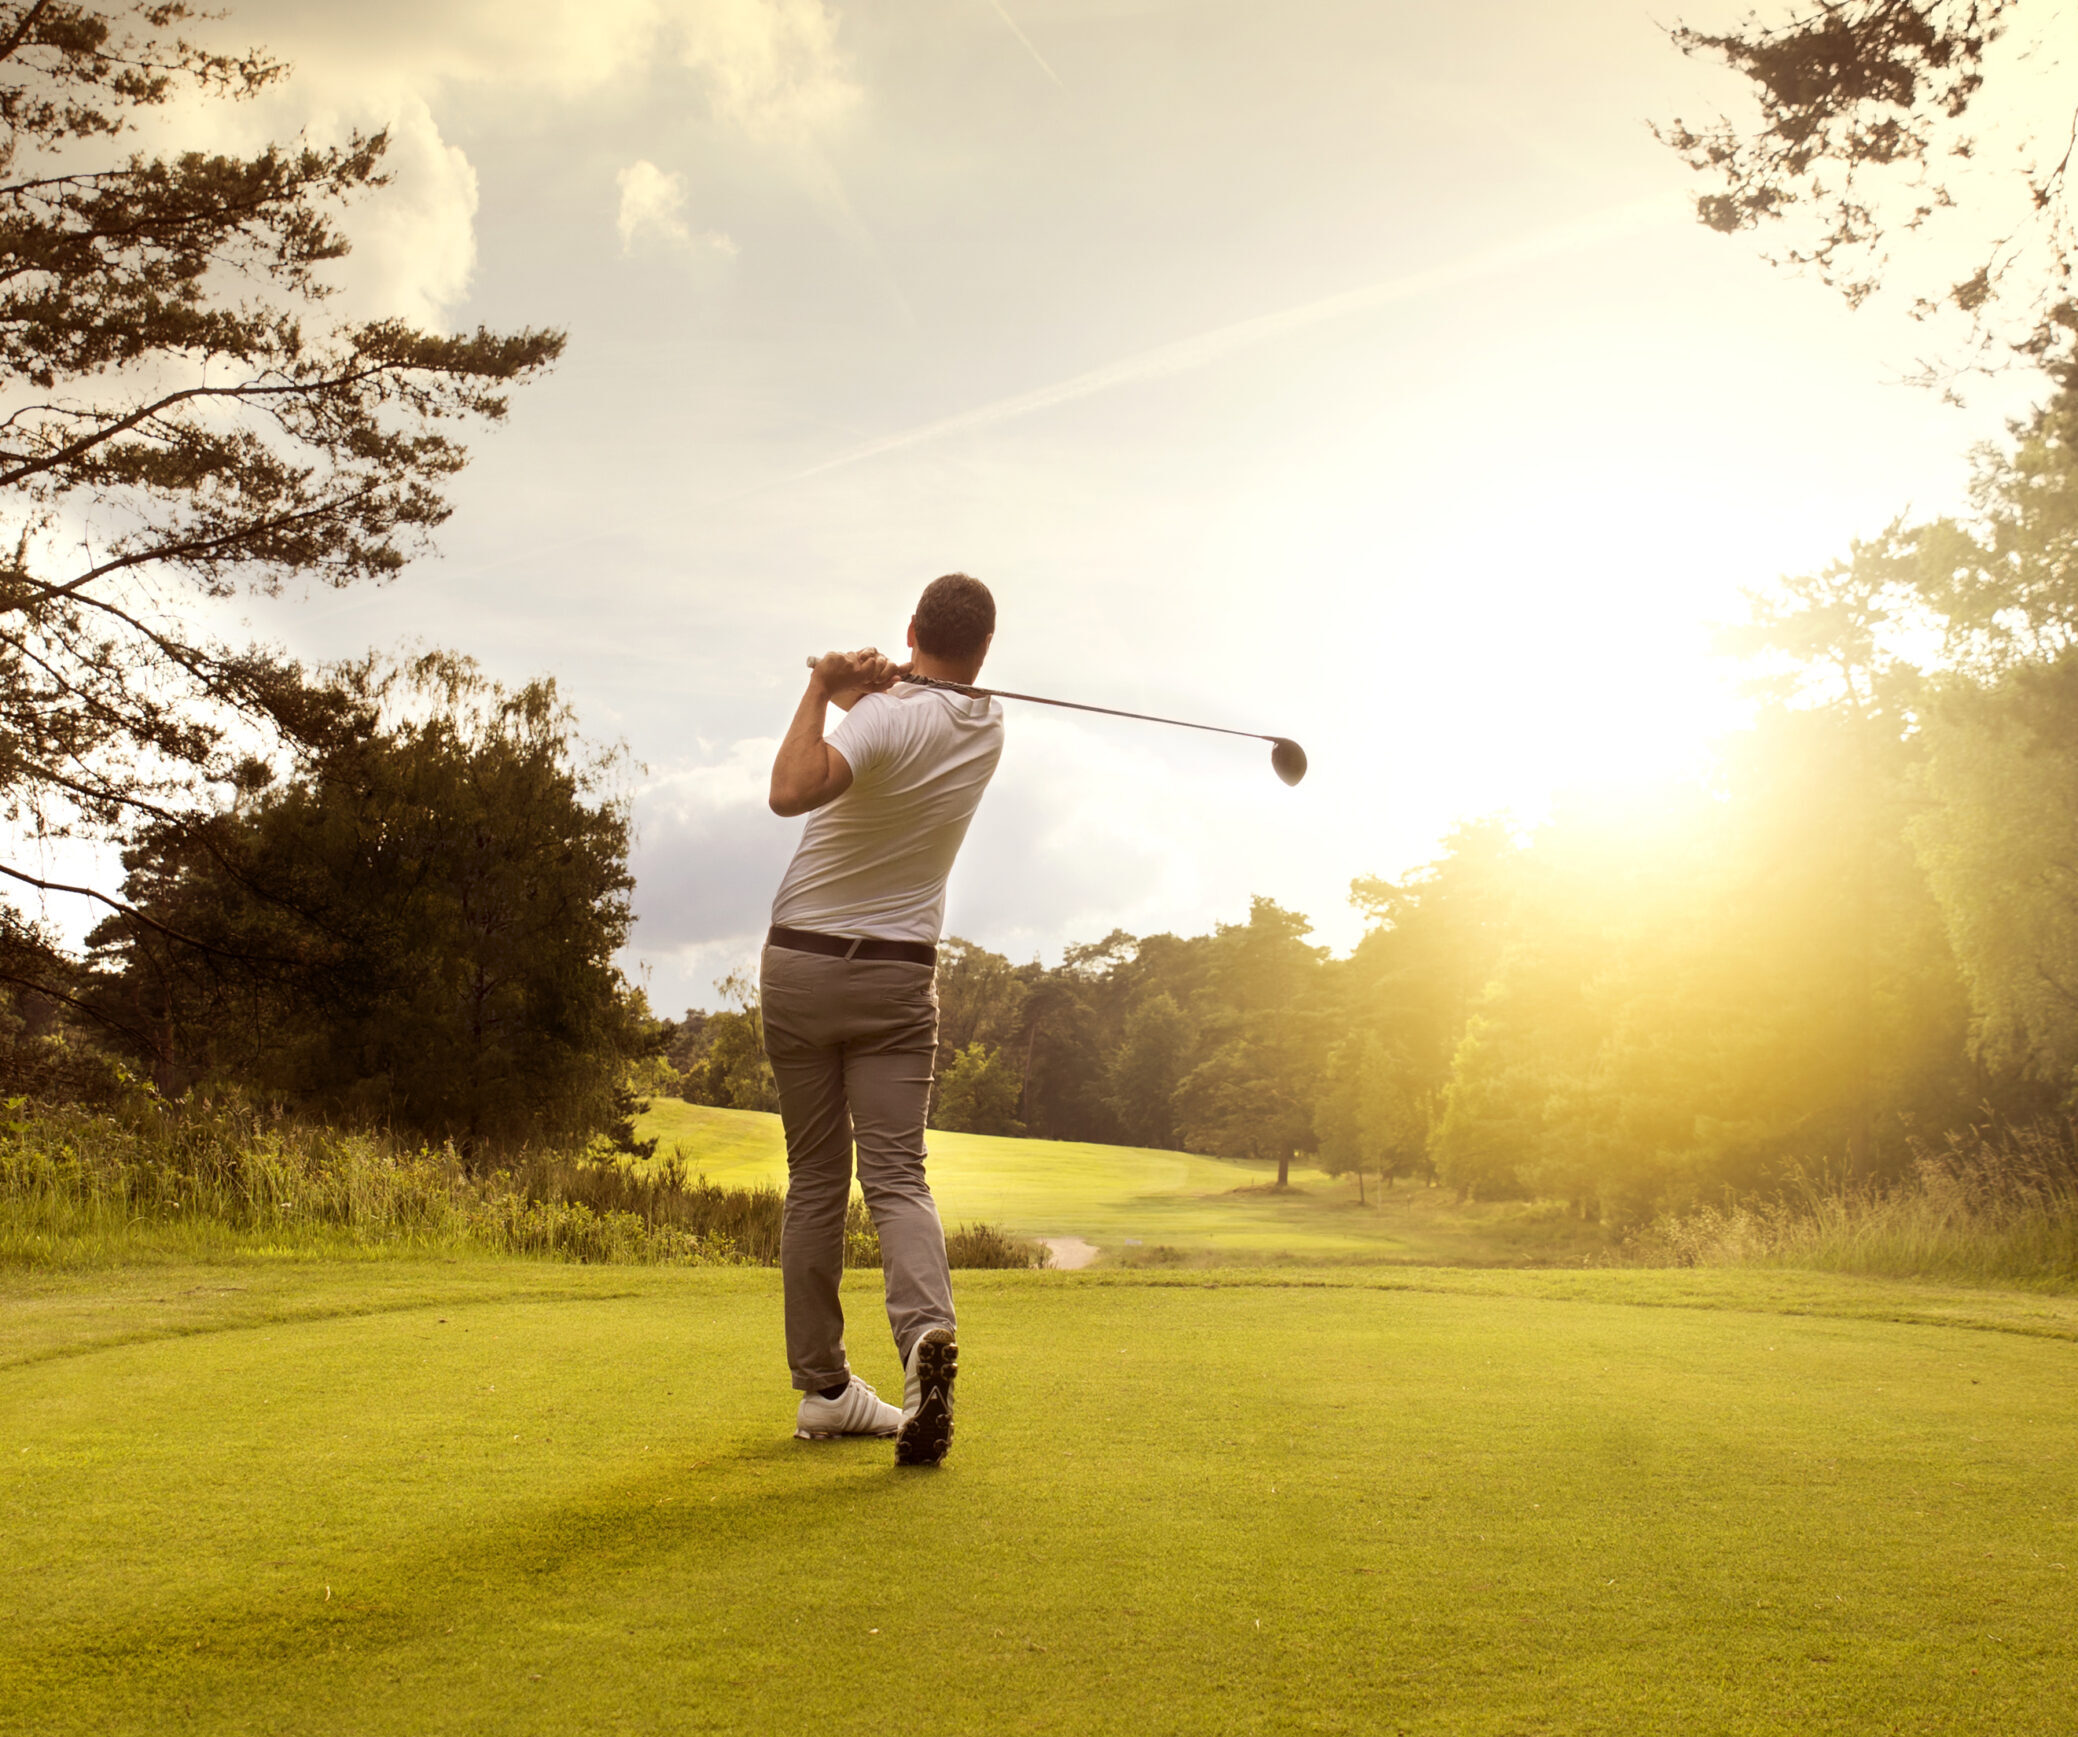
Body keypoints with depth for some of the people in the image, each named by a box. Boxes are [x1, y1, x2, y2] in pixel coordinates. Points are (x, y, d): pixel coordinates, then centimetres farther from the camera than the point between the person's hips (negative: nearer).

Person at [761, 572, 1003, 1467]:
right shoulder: (988, 728, 5)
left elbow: (792, 790, -33)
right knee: (896, 1174, -4)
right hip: (899, 974, 3)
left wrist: (823, 689, -20)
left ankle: (823, 1387, 12)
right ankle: (926, 1328, -31)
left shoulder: (887, 718, -16)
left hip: (802, 964, -2)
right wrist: (869, 686, -1)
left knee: (814, 1182, 7)